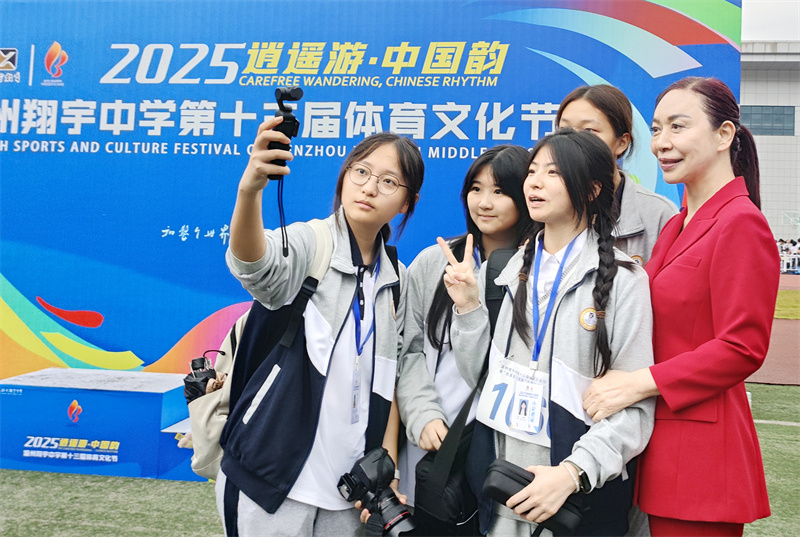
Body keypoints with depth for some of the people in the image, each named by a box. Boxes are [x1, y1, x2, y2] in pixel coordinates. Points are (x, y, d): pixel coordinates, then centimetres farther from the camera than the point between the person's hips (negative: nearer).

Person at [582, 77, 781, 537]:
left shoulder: (740, 223, -13)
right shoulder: (679, 226, 14)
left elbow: (743, 349, -17)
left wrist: (641, 382, -19)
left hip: (702, 454, -8)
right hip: (662, 445, 8)